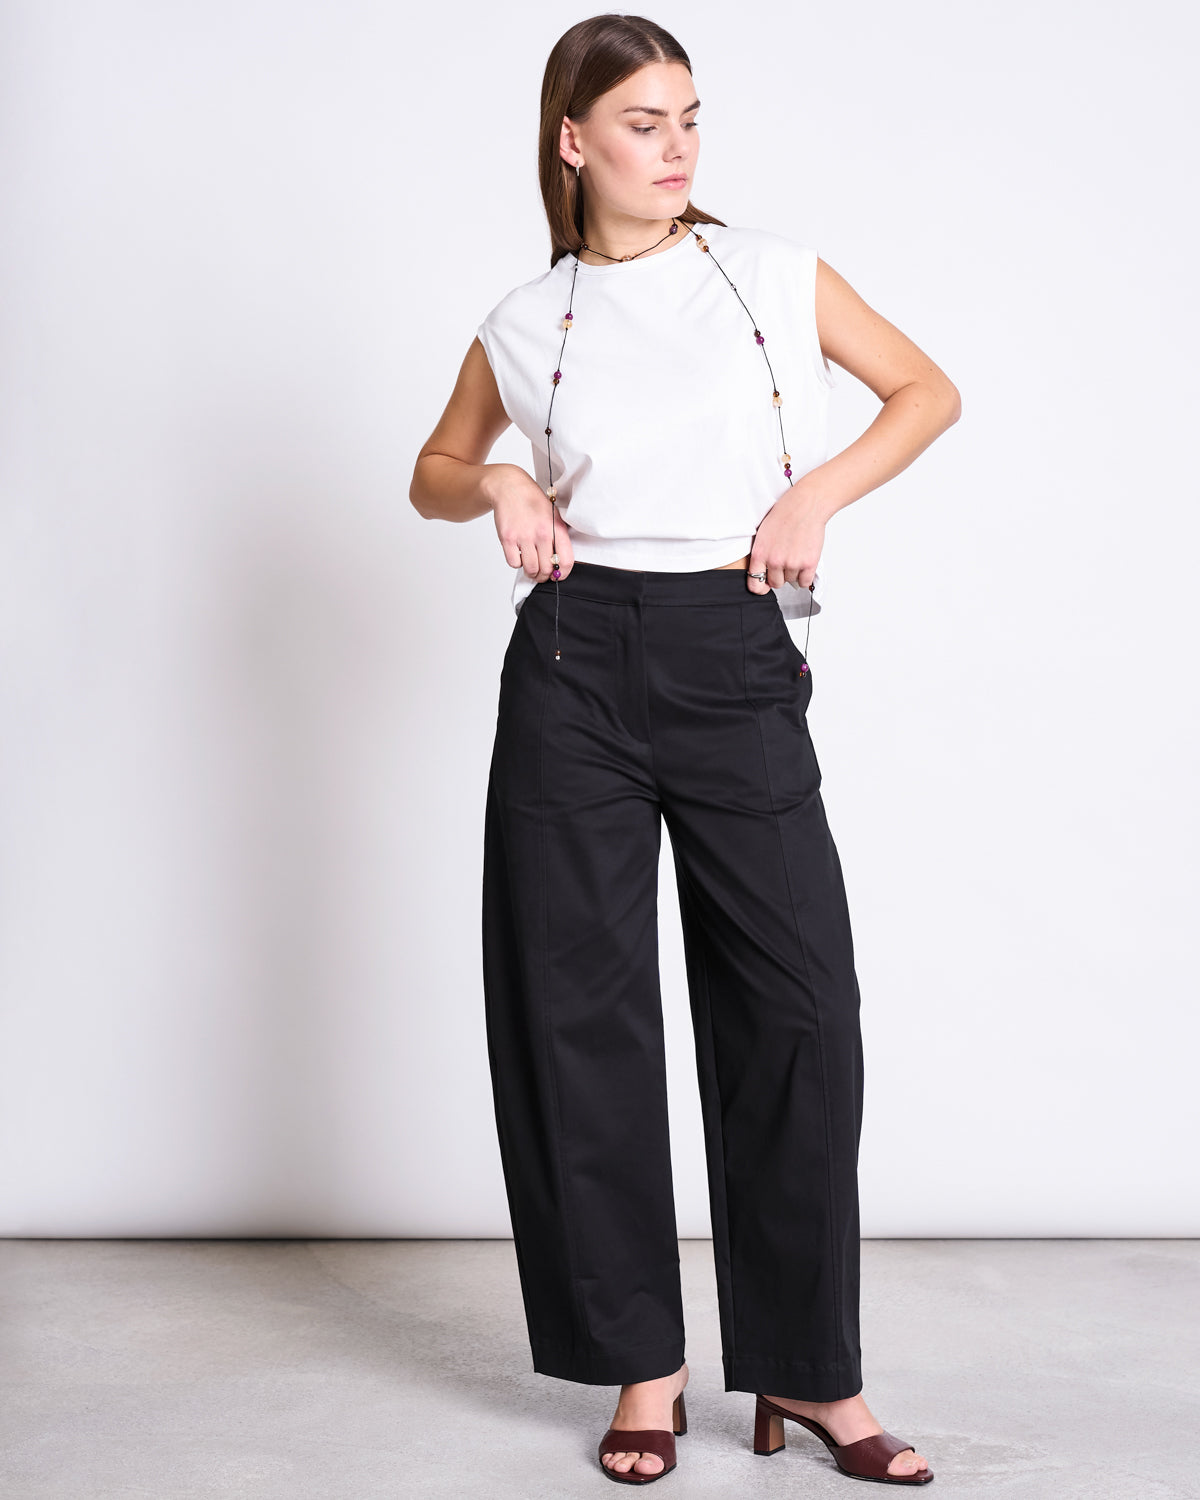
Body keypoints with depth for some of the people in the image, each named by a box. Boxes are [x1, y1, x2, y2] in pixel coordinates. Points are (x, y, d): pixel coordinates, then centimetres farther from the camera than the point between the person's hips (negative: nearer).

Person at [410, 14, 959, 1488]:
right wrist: (498, 487, -1)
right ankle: (641, 1361, 16)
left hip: (739, 663, 0)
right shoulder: (525, 326, 8)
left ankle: (808, 1367, 10)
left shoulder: (776, 274, 6)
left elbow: (929, 390, 13)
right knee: (582, 1003, 2)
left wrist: (818, 493, -2)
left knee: (799, 1002, -4)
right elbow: (433, 471, 21)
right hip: (578, 663, 1)